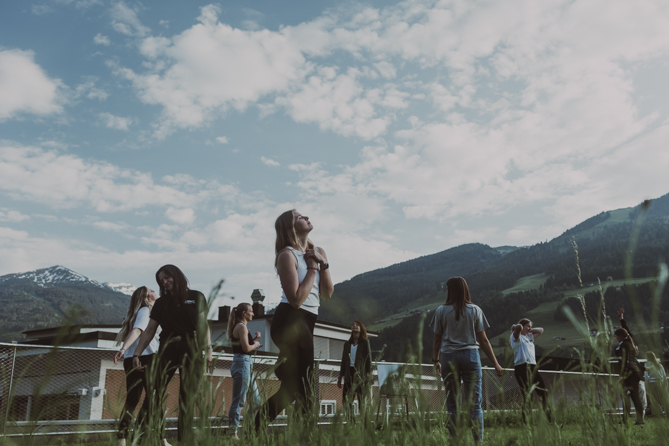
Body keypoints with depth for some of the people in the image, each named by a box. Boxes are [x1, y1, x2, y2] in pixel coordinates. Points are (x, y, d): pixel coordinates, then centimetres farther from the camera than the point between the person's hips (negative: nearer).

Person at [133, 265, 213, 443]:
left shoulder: (196, 297, 5)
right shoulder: (161, 302, 11)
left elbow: (204, 325, 7)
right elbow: (149, 331, 9)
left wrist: (208, 350, -1)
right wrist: (137, 353, 0)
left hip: (191, 350, -2)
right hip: (167, 349, 2)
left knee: (187, 398, -2)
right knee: (155, 393, -6)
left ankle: (185, 440, 2)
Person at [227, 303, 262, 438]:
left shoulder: (240, 326, 19)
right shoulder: (242, 326, -11)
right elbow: (246, 348, -20)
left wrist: (255, 339, 8)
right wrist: (255, 345, -2)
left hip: (246, 364, 11)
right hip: (243, 362, -11)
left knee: (256, 400, 13)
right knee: (239, 401, -8)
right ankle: (232, 433, -5)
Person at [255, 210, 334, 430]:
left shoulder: (318, 252, 14)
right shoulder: (288, 255, -10)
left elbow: (327, 294, 10)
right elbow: (296, 299, -19)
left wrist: (323, 264, -2)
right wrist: (312, 268, -11)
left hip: (306, 323, 9)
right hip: (291, 321, -9)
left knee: (293, 384, 15)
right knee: (301, 385, -5)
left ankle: (257, 426, 25)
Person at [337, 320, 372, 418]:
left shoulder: (365, 342, 6)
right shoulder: (347, 344, 18)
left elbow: (369, 359, 0)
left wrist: (368, 374, -10)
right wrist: (340, 377, 15)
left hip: (360, 374, -4)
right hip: (349, 373, 4)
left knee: (362, 401, -1)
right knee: (346, 400, -4)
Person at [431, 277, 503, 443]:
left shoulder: (441, 311, 2)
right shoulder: (475, 310, 2)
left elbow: (437, 339, 5)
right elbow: (483, 340, 1)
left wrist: (436, 361, 18)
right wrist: (495, 363, 7)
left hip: (449, 356, 0)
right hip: (470, 355, 0)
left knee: (452, 404, 7)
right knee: (475, 404, 3)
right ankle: (478, 439, 0)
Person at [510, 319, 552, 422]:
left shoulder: (529, 337, 24)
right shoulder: (516, 337, 0)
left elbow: (541, 330, 31)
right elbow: (518, 327, -21)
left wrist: (530, 330, 20)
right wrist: (517, 326, 1)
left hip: (532, 367, 8)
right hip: (522, 367, -8)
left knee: (543, 392, 7)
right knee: (526, 395, -10)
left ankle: (549, 418, 17)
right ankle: (525, 420, -5)